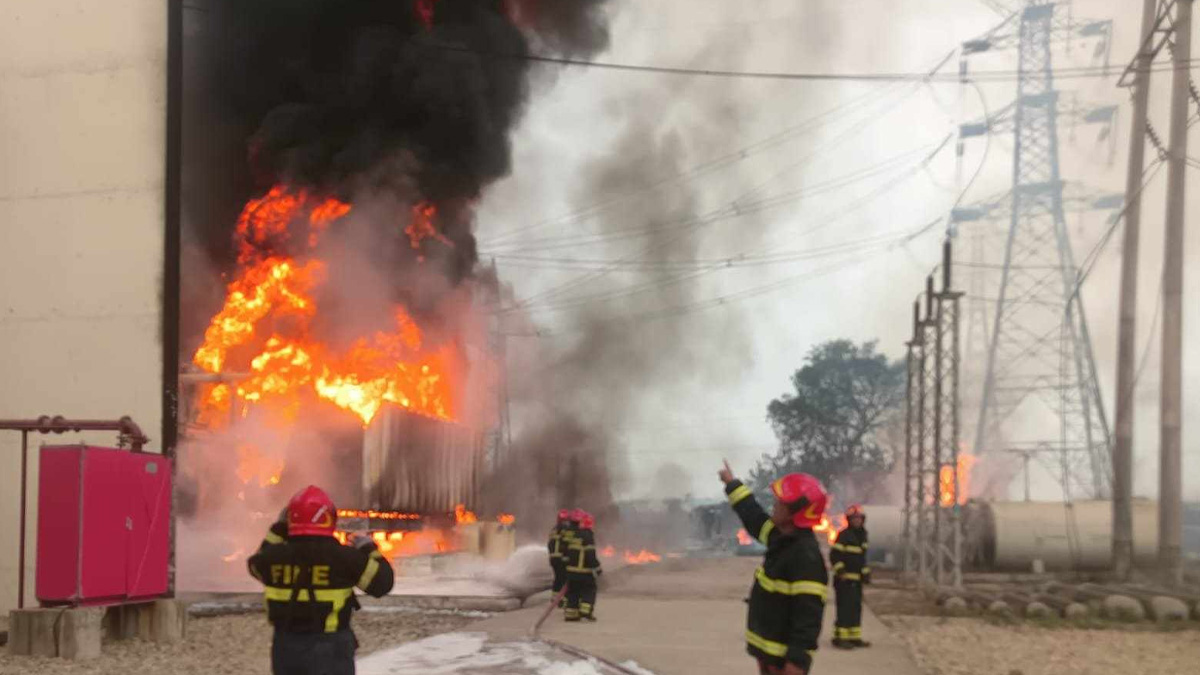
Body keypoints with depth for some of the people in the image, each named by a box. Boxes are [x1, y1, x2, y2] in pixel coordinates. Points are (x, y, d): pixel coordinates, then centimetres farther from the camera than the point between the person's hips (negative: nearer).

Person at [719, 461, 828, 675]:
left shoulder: (806, 557, -25)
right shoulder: (782, 539, 6)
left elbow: (808, 615, -29)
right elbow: (754, 517, 26)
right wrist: (732, 484, 36)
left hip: (784, 657, -11)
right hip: (767, 649, 11)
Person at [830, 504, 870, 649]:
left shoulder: (862, 535, 14)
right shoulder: (844, 535, -12)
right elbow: (834, 555, -14)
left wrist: (865, 572, 21)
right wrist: (839, 569, -23)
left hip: (857, 579, 9)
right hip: (844, 579, -8)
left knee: (856, 608, 12)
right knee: (845, 608, -10)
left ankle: (854, 637, 19)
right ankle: (840, 637, -8)